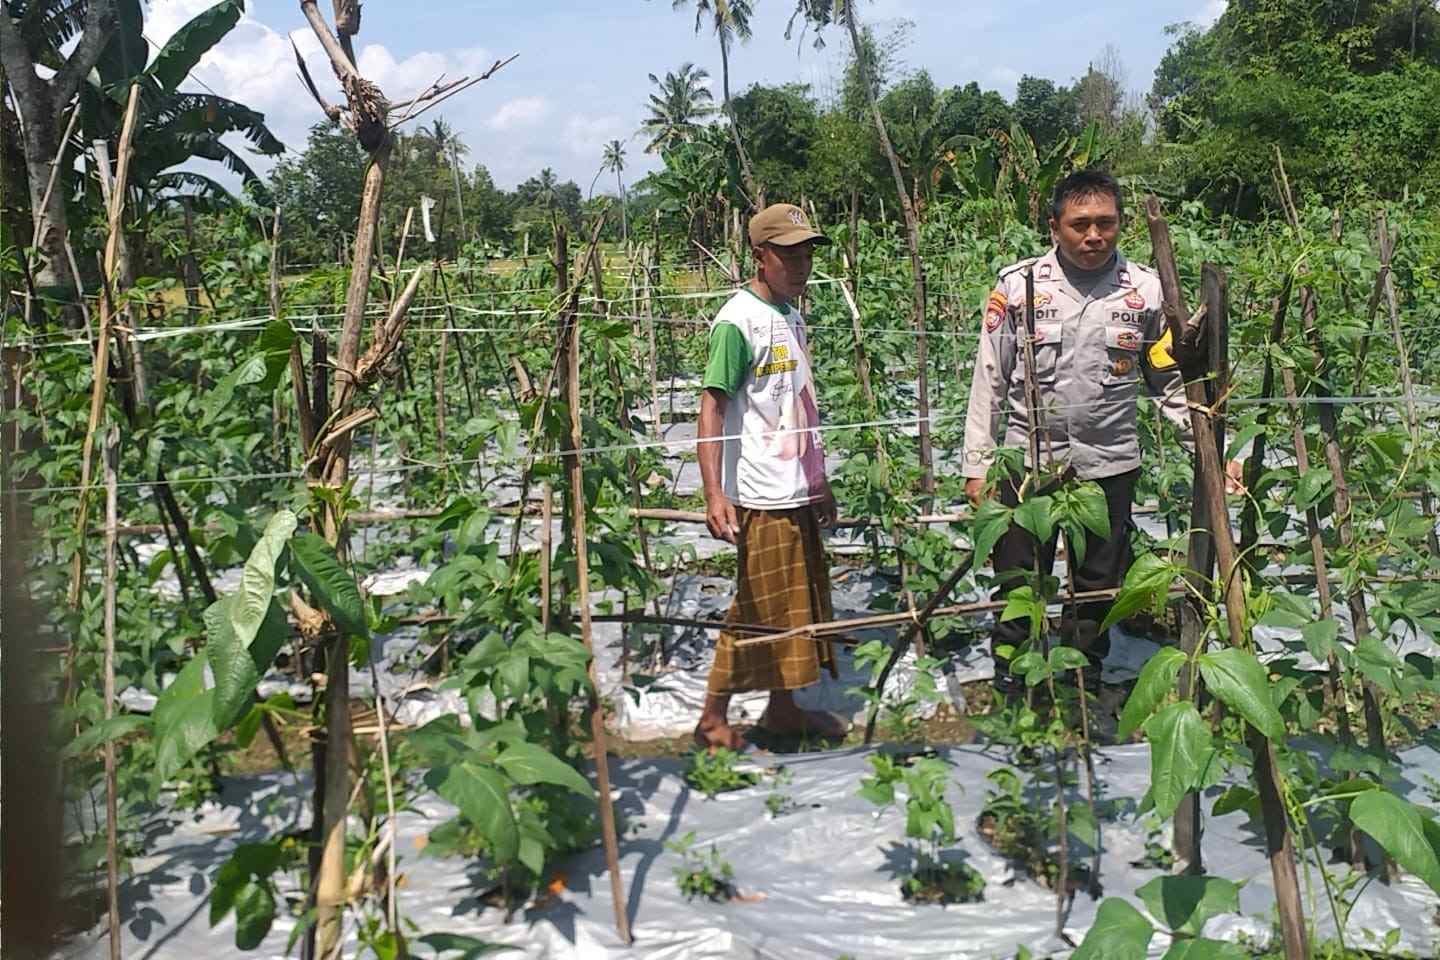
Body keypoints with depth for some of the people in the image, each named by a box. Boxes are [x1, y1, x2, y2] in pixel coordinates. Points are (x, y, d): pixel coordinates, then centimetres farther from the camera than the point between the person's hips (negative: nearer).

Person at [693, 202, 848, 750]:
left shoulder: (792, 316, 13)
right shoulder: (737, 321, -13)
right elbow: (712, 407, -17)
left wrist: (820, 482, 23)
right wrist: (714, 493, -25)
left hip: (799, 494, 9)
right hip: (762, 498, -8)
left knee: (799, 603, 15)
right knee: (757, 610, -1)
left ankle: (783, 709, 29)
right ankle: (713, 716, 13)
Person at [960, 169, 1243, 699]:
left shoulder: (1147, 291, 0)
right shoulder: (1018, 283, -3)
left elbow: (1174, 383, 8)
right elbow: (989, 381, 1)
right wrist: (977, 465, 0)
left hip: (1110, 464, 1)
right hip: (1028, 460, -1)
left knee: (1099, 588, 11)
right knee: (1018, 584, 6)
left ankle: (1085, 690, 29)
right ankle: (1009, 689, 24)